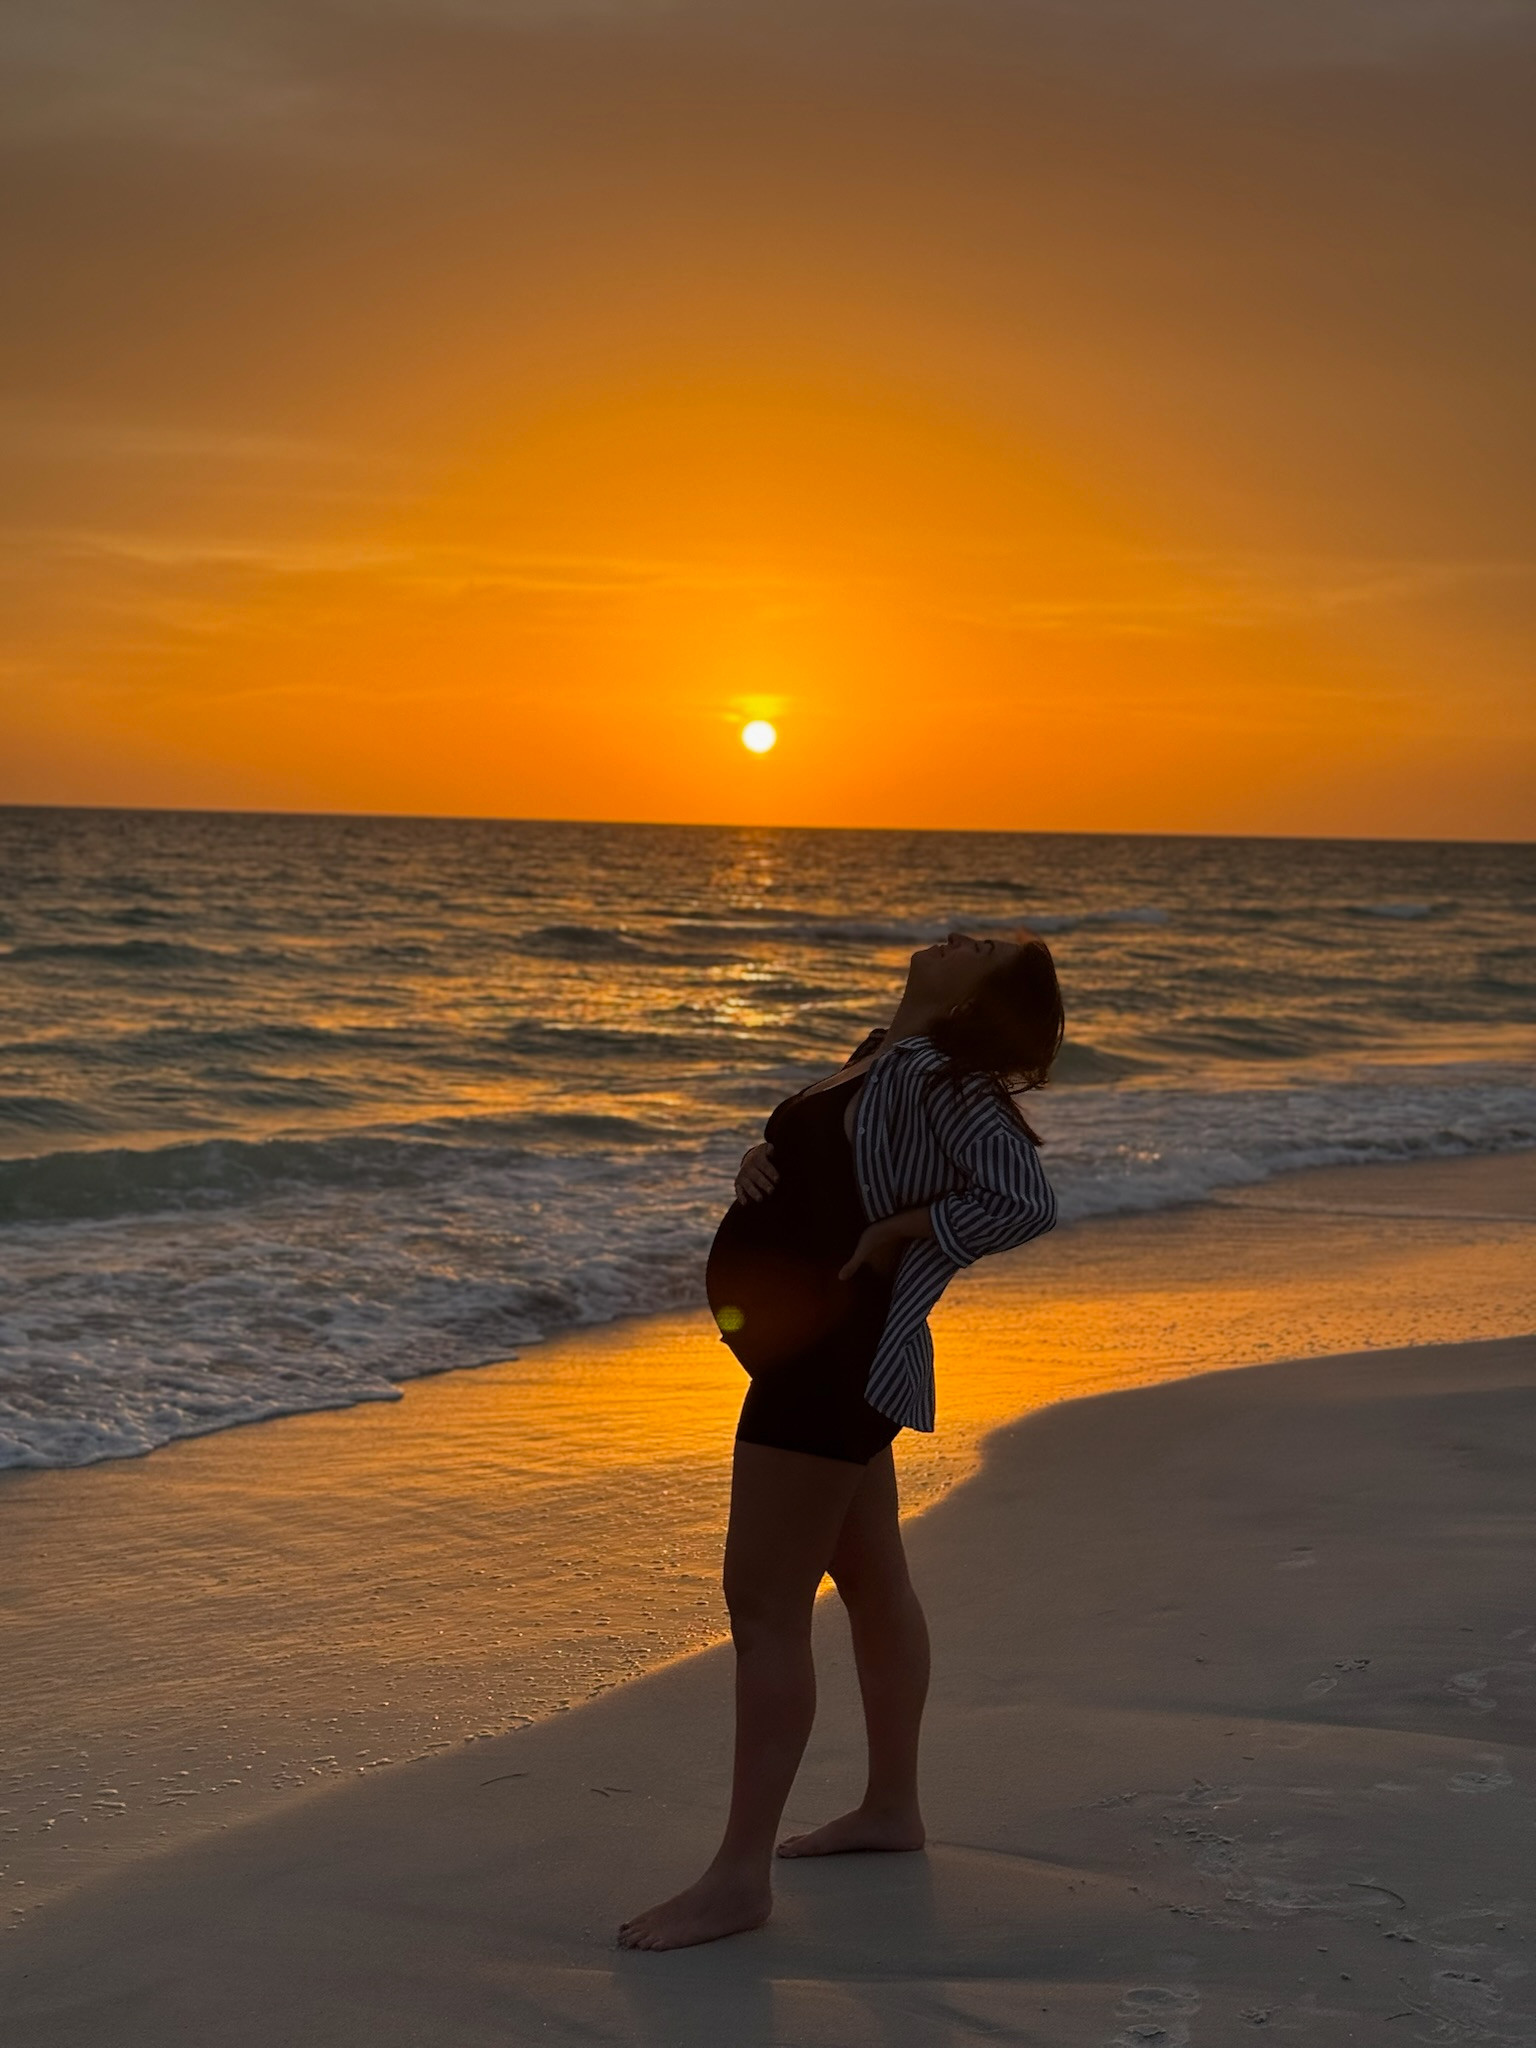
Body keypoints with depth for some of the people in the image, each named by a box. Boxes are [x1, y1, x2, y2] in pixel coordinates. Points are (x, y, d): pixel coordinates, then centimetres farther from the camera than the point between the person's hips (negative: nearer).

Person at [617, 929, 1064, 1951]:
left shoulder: (939, 1079, -18)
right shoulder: (885, 1061, 10)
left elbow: (1025, 1201, -30)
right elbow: (825, 1167, 22)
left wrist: (894, 1237, -21)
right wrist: (761, 1164, -1)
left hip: (837, 1359, -10)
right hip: (827, 1357, 10)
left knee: (765, 1605, -9)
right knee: (874, 1579, 19)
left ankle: (741, 1876, -5)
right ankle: (892, 1805, 34)